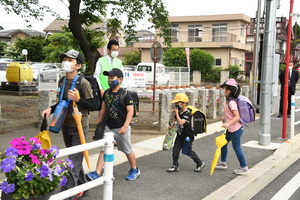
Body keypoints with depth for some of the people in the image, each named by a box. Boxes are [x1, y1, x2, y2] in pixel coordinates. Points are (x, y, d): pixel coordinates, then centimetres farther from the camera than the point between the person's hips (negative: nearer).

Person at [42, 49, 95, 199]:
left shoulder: (83, 83, -16)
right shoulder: (62, 82, 5)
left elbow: (92, 105, -13)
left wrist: (78, 99, -28)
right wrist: (51, 109, 2)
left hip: (79, 127, -7)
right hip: (66, 125, 8)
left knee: (74, 161, -6)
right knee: (75, 159, 19)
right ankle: (82, 186, 34)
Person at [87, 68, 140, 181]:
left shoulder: (125, 94, -12)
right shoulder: (106, 93, 5)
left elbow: (130, 111, -14)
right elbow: (103, 109, 14)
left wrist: (125, 126, -23)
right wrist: (98, 124, 12)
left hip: (121, 128, -5)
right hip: (108, 127, 5)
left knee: (127, 150, 10)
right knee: (103, 150, -2)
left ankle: (134, 170, 30)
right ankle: (96, 173, -4)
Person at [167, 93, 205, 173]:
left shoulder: (187, 114, -22)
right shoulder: (179, 112, 3)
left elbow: (181, 122, -36)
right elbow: (175, 120, 23)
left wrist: (176, 113, -29)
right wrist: (171, 125, 8)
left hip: (187, 136, -7)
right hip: (180, 135, 8)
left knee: (188, 152, 4)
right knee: (175, 150, 3)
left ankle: (200, 163, 23)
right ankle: (175, 166, 15)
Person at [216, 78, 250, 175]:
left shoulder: (231, 102, -24)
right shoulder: (228, 100, 5)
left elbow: (237, 116, -29)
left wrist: (228, 124, -37)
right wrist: (224, 117, 8)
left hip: (235, 129, -10)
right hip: (230, 129, 10)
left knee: (236, 148, 1)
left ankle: (244, 167, 14)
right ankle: (223, 162, 34)